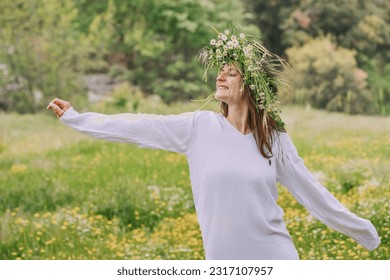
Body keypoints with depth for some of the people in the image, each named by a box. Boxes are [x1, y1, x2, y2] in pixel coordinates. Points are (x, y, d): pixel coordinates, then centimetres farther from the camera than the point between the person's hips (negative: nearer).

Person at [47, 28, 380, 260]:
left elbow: (310, 191, 8)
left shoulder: (274, 138, 1)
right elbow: (138, 127, 1)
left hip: (277, 262, 0)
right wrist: (75, 118, 2)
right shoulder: (200, 127, -1)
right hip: (225, 265, 0)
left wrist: (363, 231, 11)